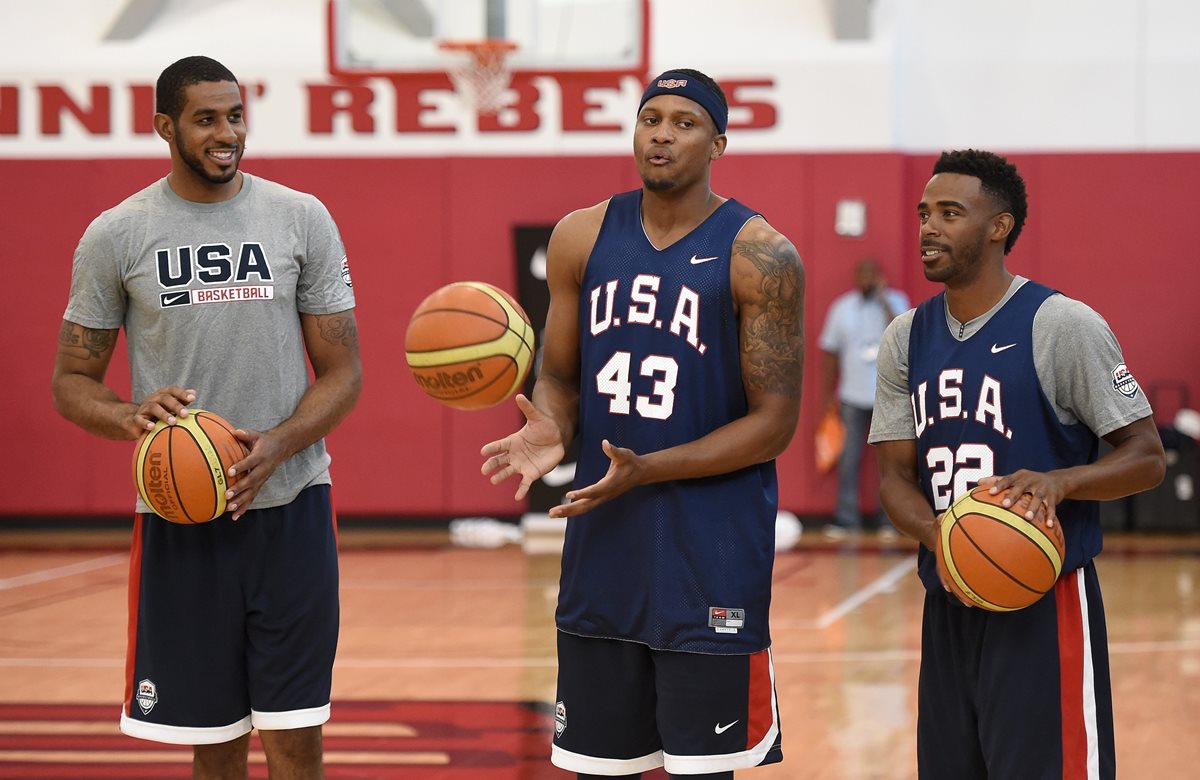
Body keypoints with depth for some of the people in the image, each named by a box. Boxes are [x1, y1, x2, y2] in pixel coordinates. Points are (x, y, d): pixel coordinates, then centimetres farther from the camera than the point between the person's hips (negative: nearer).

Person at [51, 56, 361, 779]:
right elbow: (72, 381, 6)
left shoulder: (303, 219, 3)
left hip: (290, 507, 0)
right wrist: (130, 417, -17)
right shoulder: (115, 236, 1)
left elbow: (343, 373, 3)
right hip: (178, 518, 0)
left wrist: (276, 446, -16)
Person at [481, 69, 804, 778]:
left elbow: (774, 422, -9)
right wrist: (552, 431, -8)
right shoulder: (583, 237, 7)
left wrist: (647, 469, -19)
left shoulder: (761, 257, -7)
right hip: (602, 539, 4)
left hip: (712, 553, -4)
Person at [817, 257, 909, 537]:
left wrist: (884, 300, -15)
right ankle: (846, 519, 4)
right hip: (852, 397, 1)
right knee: (849, 459, 0)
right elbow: (830, 352, 10)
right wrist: (827, 395, 9)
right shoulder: (842, 307, 6)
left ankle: (888, 520, 8)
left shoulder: (896, 302, 1)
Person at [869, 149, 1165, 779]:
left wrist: (1059, 481, -26)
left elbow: (1146, 458, -7)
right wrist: (937, 535, -14)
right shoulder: (906, 338, 9)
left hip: (1044, 607, -6)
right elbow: (895, 476, 8)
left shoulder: (1062, 326, -8)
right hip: (948, 606, 6)